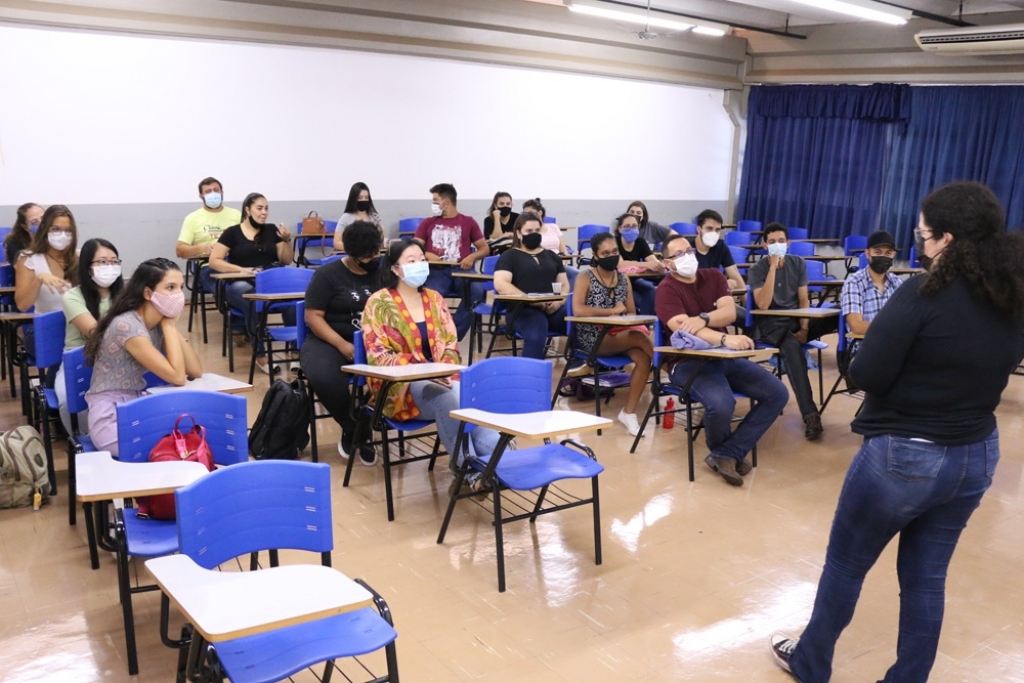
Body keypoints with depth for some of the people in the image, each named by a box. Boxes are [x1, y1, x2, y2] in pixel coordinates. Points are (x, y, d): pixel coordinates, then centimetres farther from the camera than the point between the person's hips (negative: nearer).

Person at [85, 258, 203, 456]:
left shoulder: (158, 324, 4)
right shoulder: (127, 325, -21)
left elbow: (196, 371, -3)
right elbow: (177, 377, -23)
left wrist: (170, 325, -6)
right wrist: (169, 325, -15)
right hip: (111, 419, -8)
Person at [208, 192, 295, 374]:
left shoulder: (272, 230, 16)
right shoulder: (232, 233, 6)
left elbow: (287, 261, 16)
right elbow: (214, 261, 1)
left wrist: (287, 240, -2)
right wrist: (242, 269, -12)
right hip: (241, 285, -2)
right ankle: (260, 355, -31)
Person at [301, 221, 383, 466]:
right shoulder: (327, 274, 0)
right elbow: (313, 316, -5)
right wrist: (342, 345, -18)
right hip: (330, 341, -2)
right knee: (323, 377, -36)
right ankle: (353, 429, -8)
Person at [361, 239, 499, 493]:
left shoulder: (434, 299, 12)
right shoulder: (379, 303, -3)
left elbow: (451, 345, 10)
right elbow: (378, 357, -10)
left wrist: (446, 371, -12)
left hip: (440, 381, 4)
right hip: (399, 386, -4)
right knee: (448, 398, -36)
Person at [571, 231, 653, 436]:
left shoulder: (624, 279, 12)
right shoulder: (585, 279, -4)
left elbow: (632, 313, 11)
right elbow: (578, 310, -19)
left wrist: (635, 325, -13)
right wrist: (612, 311, -16)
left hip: (621, 334, 5)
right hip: (593, 337, -5)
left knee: (643, 358, -26)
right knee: (640, 338, -30)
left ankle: (629, 411, -16)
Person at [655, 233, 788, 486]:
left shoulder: (713, 276, 11)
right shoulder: (666, 290, -7)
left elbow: (730, 312, -4)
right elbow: (683, 329, -23)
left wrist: (703, 319, -26)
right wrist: (725, 339, -38)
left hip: (726, 358, 7)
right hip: (689, 362, -6)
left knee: (778, 393, -9)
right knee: (721, 404, -34)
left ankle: (726, 455, -9)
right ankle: (731, 453, 2)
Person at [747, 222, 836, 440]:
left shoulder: (798, 263, 8)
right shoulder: (757, 269, -4)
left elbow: (804, 300, 6)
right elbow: (763, 305, -18)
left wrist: (804, 328, -11)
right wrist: (773, 268, -19)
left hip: (796, 318, 4)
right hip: (771, 324, -4)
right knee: (792, 347, -39)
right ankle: (810, 414, -43)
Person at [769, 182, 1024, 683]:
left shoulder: (924, 294, -22)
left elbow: (866, 374, -21)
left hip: (902, 455, -6)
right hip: (978, 456, 6)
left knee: (845, 565, 14)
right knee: (926, 578, 19)